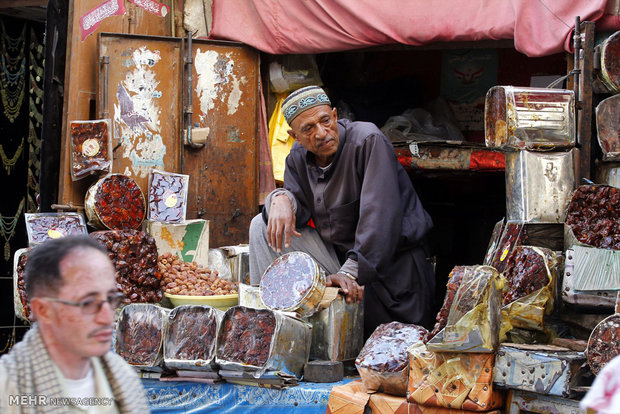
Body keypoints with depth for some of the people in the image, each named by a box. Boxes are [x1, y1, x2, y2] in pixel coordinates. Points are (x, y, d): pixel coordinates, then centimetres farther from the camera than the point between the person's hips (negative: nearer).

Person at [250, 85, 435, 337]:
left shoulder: (369, 142, -21)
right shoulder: (299, 157, 2)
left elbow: (380, 214, -29)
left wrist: (352, 271, -38)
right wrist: (282, 199, -28)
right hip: (335, 254, 6)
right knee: (262, 226, -5)